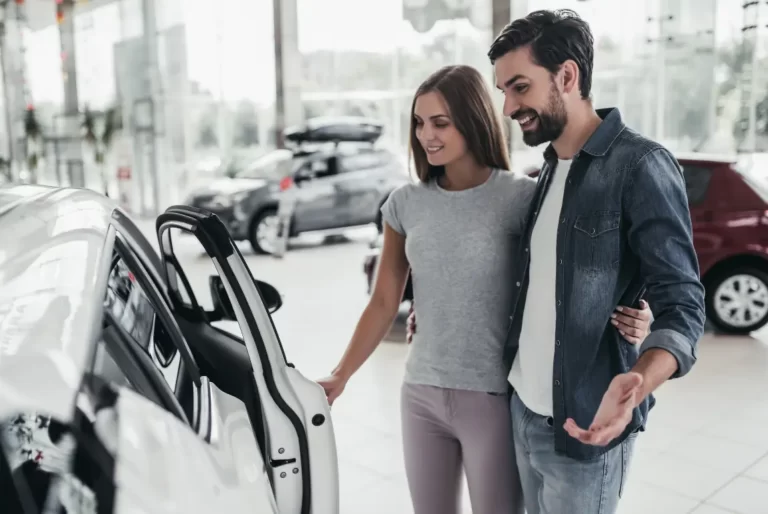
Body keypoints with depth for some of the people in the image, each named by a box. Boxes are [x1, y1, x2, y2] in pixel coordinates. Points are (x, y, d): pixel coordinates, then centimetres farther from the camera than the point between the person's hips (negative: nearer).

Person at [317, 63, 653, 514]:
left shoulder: (522, 197, -10)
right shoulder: (405, 204, 2)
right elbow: (384, 303, 7)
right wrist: (340, 376, 6)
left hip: (495, 398, -4)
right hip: (421, 396, 4)